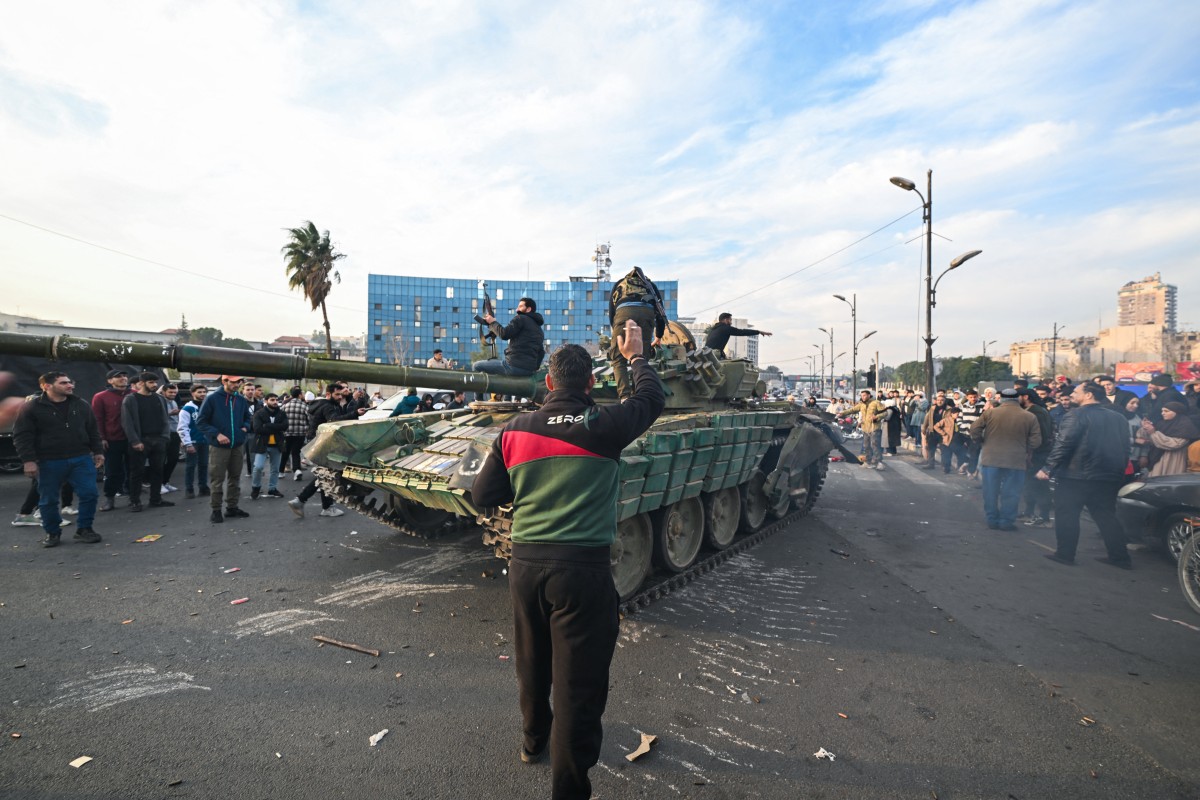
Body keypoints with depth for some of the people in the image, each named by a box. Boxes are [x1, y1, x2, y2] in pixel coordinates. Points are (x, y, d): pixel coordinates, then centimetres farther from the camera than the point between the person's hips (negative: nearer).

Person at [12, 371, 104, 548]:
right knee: (48, 500, 8)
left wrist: (98, 451, 9)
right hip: (49, 463, -2)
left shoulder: (81, 406, 7)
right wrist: (28, 460, -13)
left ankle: (85, 529, 13)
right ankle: (52, 532, 26)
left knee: (89, 493, -2)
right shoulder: (31, 408, -5)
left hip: (81, 459, 3)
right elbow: (21, 437, -6)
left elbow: (93, 431, 13)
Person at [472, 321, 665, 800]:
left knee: (532, 664, 27)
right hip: (583, 569, -5)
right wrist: (635, 356, 24)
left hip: (524, 564, 6)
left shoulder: (514, 431, 0)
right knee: (579, 684, 5)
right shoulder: (604, 427, -9)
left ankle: (534, 740, 51)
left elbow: (483, 497, 7)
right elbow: (652, 399, 9)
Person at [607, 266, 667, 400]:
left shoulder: (618, 285, 38)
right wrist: (658, 337, 48)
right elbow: (661, 313, 36)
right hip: (647, 313, 1)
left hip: (624, 311, -1)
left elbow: (611, 314, 32)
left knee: (618, 359, 5)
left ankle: (625, 397, -11)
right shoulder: (650, 285, 39)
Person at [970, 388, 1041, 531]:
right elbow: (1035, 441, -3)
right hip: (1016, 460, -1)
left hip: (990, 459, 1)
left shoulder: (990, 412, -4)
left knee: (991, 491, 10)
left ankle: (992, 520, 17)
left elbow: (974, 430, -4)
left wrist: (983, 444, 11)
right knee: (1010, 493, 8)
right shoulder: (1030, 417, -3)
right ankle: (1006, 521, 11)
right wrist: (1024, 451, 13)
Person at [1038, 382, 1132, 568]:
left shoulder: (1077, 414, -11)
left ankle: (1065, 554, 4)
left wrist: (1048, 469, -16)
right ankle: (1120, 556, 16)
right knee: (1106, 516, 16)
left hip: (1076, 476, -7)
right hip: (1108, 477, 8)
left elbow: (1062, 445, -19)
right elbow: (1125, 448, 19)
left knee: (1067, 515, 2)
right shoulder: (1118, 417, 14)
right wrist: (1119, 472, 26)